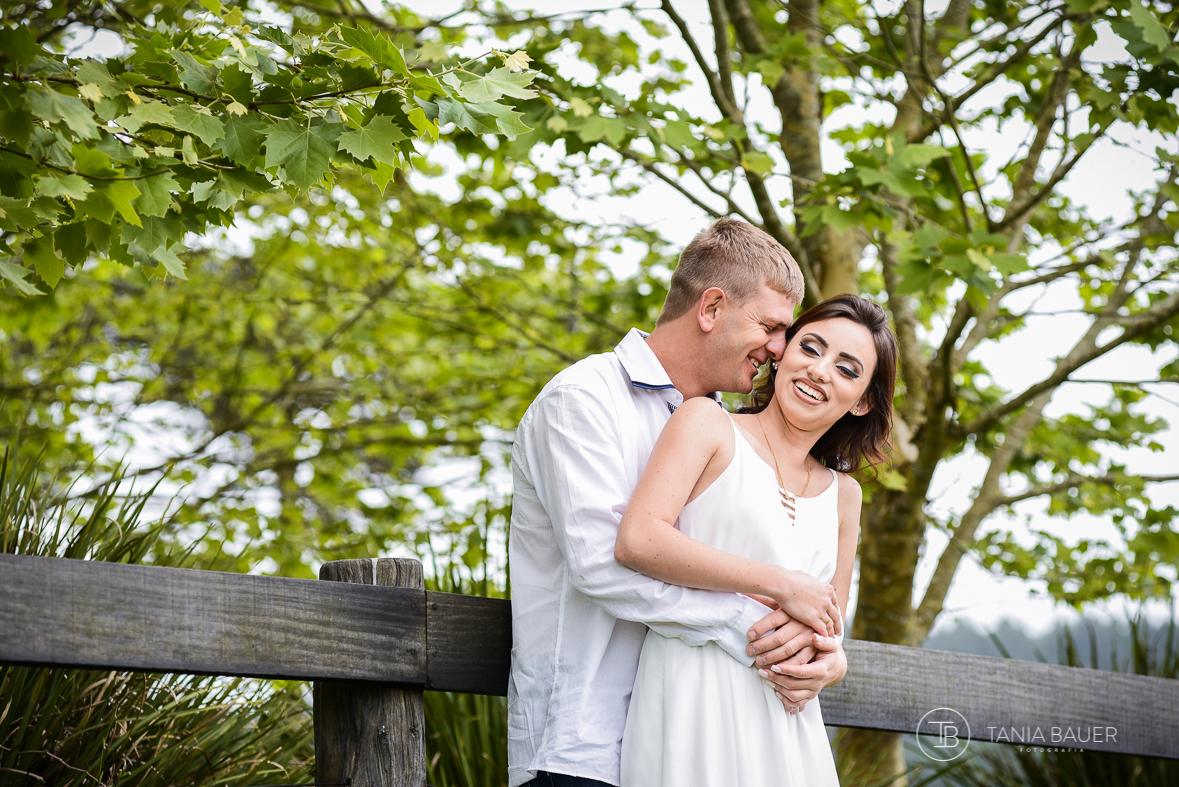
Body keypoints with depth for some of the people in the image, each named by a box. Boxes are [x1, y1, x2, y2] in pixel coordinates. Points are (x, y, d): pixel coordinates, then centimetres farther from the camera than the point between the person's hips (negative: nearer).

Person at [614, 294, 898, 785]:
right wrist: (781, 586, -12)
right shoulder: (708, 426, 4)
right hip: (695, 699, -5)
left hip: (786, 720, 5)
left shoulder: (843, 493, 20)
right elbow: (637, 541, -12)